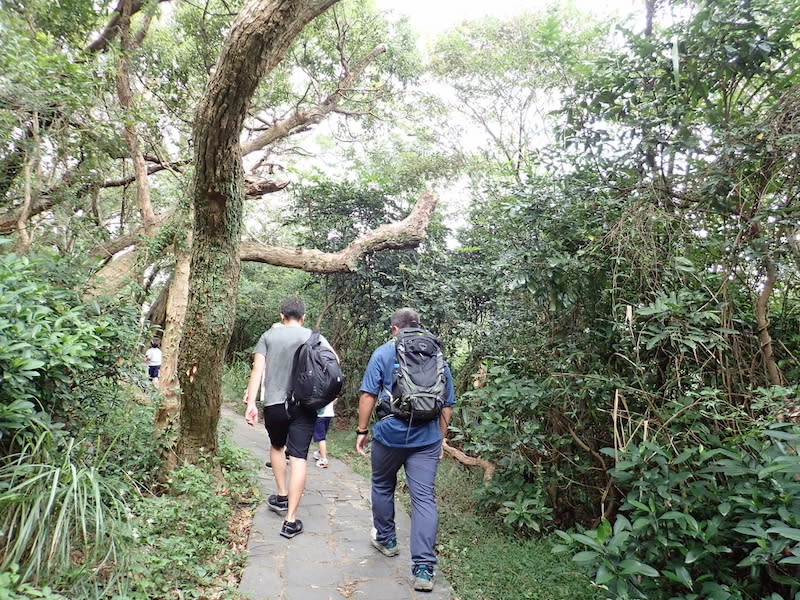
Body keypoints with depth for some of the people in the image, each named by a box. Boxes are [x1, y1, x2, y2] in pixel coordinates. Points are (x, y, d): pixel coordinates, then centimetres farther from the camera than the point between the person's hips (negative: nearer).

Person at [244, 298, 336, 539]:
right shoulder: (314, 337, 4)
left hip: (274, 403, 2)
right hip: (304, 404, -1)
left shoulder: (269, 335, 5)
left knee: (277, 446, 27)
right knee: (298, 458, -1)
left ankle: (282, 497, 34)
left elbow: (257, 369, -3)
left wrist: (251, 402, -4)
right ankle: (291, 520, -1)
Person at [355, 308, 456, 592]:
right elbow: (448, 404, 11)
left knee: (383, 488, 21)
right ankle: (424, 567, -2)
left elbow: (368, 394, -7)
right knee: (425, 498, 2)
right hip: (427, 439, 2)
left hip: (389, 434, -2)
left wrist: (362, 430, 1)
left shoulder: (384, 352, -1)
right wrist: (441, 437, 20)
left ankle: (386, 539, 38)